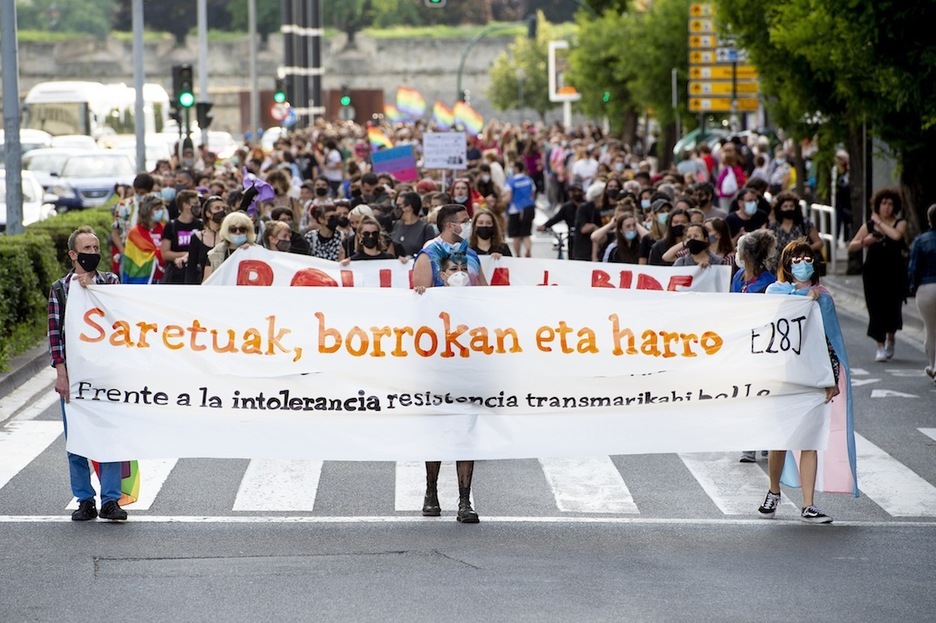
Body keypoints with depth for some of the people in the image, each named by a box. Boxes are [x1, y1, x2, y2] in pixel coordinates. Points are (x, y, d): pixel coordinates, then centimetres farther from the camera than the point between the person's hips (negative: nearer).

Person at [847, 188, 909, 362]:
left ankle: (890, 339, 27)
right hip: (873, 273, 1)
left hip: (894, 273, -1)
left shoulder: (900, 223, 3)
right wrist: (864, 241, -13)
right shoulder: (868, 226, 6)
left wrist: (880, 222, -11)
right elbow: (851, 247, 7)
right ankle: (880, 347, 4)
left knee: (892, 307, -2)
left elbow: (896, 235, -21)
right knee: (876, 309, -4)